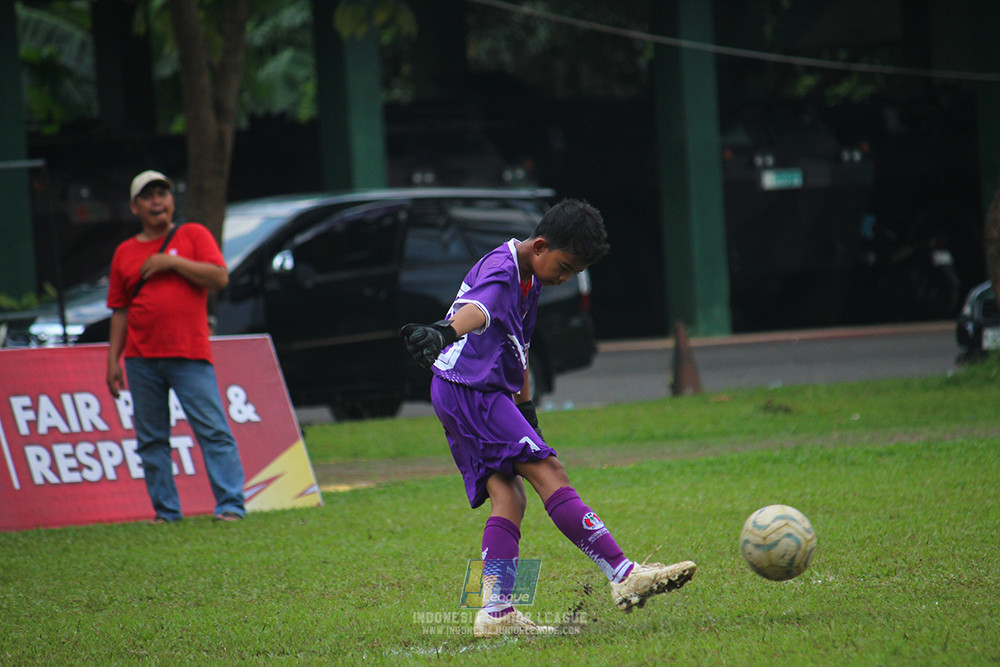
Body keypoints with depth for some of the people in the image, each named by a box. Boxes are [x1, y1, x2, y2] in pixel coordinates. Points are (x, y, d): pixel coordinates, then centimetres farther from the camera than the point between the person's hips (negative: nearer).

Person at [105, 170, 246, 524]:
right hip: (141, 358, 3)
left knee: (214, 431, -8)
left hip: (190, 355, -3)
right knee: (151, 439, 3)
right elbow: (120, 310, 14)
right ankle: (165, 511, 9)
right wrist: (113, 359, 8)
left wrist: (172, 262, -9)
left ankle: (231, 505, -9)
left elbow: (220, 278, -4)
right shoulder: (125, 252, 14)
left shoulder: (193, 235, 7)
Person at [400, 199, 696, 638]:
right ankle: (624, 577, -21)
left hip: (476, 397, 11)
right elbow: (478, 309, -38)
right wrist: (443, 333, -58)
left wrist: (526, 407, 32)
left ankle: (496, 612, -6)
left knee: (508, 495, 0)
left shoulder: (530, 279, 17)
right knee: (549, 474, -16)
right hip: (471, 390, -11)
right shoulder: (500, 269, -15)